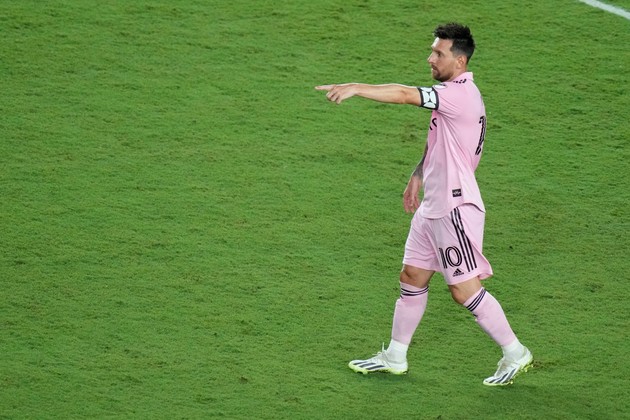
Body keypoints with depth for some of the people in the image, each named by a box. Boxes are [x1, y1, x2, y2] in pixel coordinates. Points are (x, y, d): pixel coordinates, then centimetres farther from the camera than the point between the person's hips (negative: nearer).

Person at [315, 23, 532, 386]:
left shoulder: (460, 94, -20)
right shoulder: (452, 93, 11)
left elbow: (405, 95, -32)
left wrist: (356, 88, -35)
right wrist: (419, 175, 21)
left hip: (456, 208, -10)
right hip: (433, 206, 10)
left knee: (465, 290, -5)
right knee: (412, 278, 14)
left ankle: (516, 354, 8)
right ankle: (394, 358, 23)